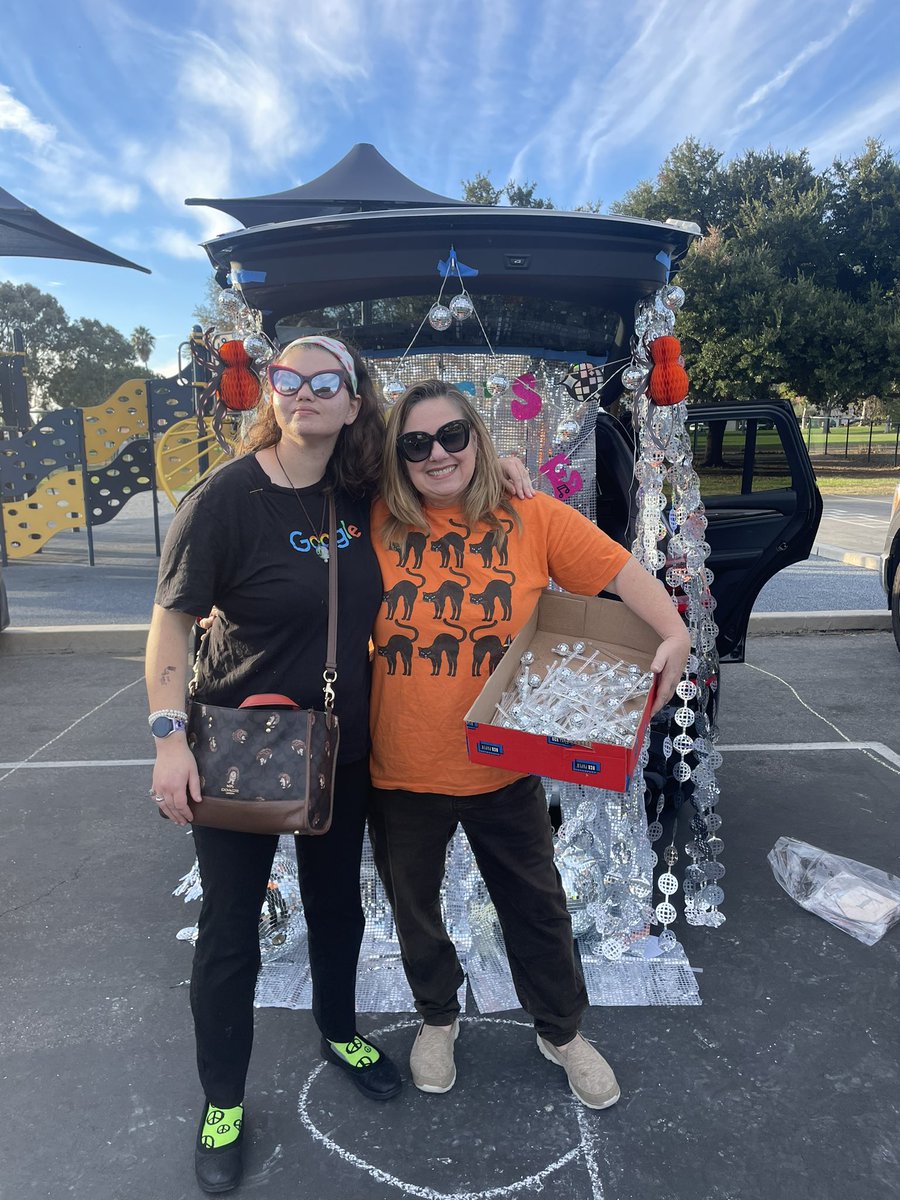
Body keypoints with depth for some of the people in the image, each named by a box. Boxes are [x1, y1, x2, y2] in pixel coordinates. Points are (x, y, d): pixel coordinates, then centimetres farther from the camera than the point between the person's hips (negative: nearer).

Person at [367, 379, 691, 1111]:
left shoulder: (532, 520, -9)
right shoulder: (376, 526, -10)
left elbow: (625, 573, -10)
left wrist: (674, 635, -25)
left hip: (503, 768, 0)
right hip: (402, 773, 1)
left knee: (537, 908, 20)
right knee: (415, 910, 23)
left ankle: (561, 1032, 49)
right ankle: (438, 1018, 54)